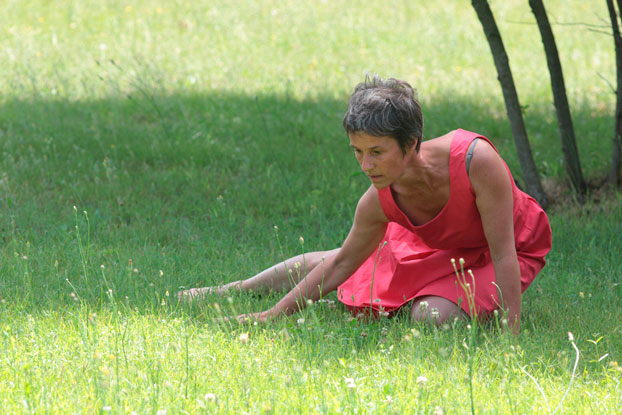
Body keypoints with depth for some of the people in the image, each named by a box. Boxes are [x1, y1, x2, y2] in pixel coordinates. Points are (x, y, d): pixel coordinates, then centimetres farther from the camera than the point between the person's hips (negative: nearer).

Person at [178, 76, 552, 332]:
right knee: (322, 265, 12)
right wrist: (273, 315, -12)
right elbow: (343, 263, -10)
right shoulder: (379, 201, -27)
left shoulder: (475, 159, -43)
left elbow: (503, 253, -36)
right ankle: (230, 291, 37)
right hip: (433, 245, 4)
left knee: (431, 316, -30)